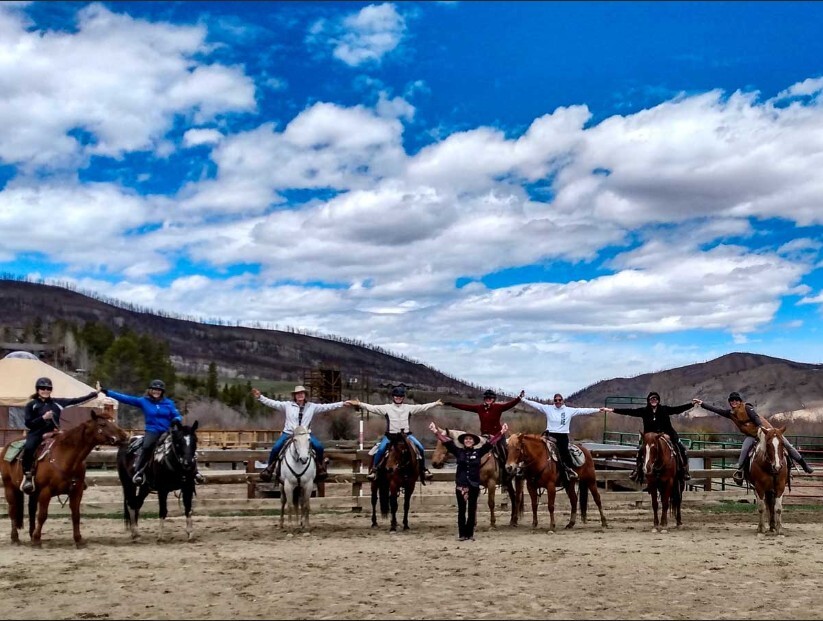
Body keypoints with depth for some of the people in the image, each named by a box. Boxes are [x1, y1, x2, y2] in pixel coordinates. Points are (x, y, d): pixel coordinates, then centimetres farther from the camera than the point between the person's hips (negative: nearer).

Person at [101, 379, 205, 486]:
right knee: (146, 447, -32)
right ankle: (139, 472, -24)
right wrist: (107, 392, -4)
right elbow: (125, 398, 1)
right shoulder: (143, 401, 3)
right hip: (152, 431, -2)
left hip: (168, 431, 2)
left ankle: (195, 471, -2)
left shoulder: (169, 403, 7)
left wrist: (177, 420, -17)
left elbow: (177, 416, 9)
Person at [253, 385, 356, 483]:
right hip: (288, 433, -1)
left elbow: (326, 407, 5)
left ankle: (320, 468, 3)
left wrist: (342, 403, 1)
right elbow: (272, 403, -2)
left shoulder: (312, 406, 6)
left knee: (319, 447, -20)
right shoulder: (287, 405, 2)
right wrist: (260, 397, -13)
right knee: (275, 448, -21)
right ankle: (269, 468, 2)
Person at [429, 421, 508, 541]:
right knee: (461, 510, 5)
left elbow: (491, 442, 0)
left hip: (474, 485, 0)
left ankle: (470, 534, 14)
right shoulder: (458, 452, 3)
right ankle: (462, 534, 11)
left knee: (472, 510, 6)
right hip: (460, 485, 0)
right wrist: (436, 431, -10)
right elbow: (446, 441, -2)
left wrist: (502, 433, -8)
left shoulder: (478, 452, 3)